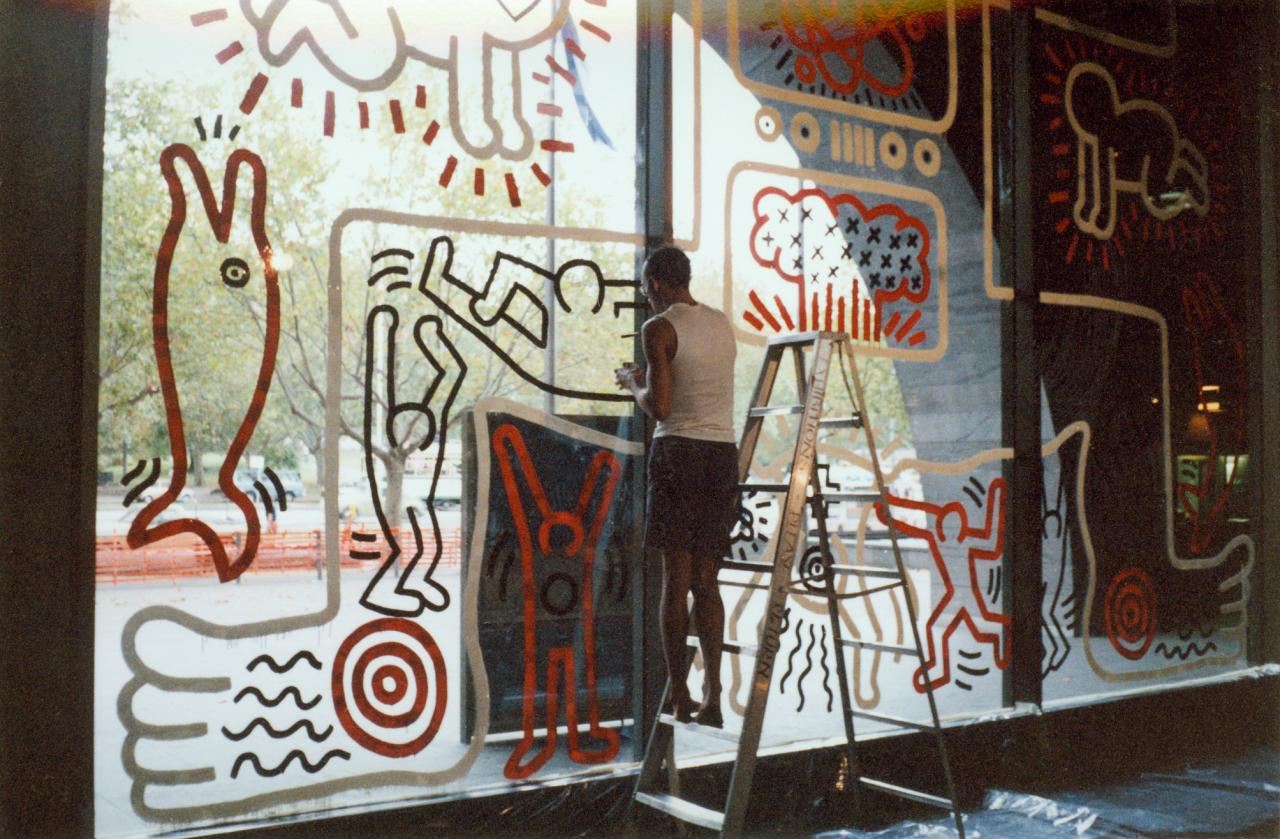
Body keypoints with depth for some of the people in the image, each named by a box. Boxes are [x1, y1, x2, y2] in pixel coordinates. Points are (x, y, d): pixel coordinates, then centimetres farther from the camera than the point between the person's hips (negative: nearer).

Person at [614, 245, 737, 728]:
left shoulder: (658, 329, -6)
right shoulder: (723, 324, 15)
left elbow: (659, 408, -11)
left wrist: (632, 382, 8)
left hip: (679, 451, -6)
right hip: (724, 452, 6)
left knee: (675, 577, -1)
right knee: (705, 578, 9)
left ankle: (678, 696, 1)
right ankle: (712, 695, 3)